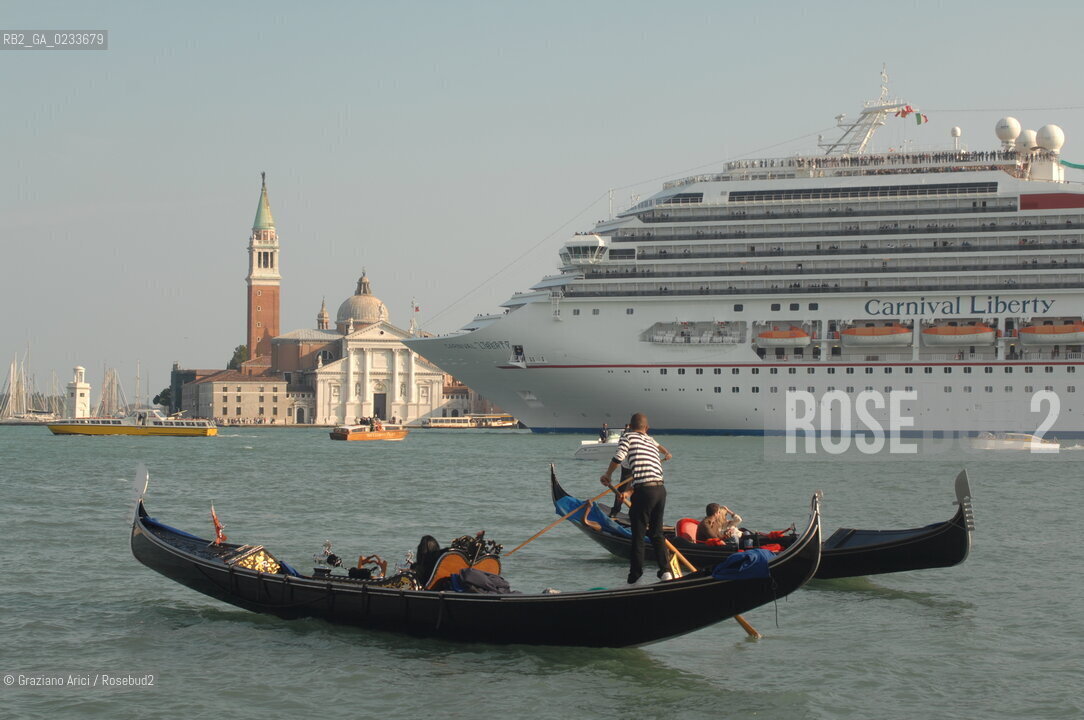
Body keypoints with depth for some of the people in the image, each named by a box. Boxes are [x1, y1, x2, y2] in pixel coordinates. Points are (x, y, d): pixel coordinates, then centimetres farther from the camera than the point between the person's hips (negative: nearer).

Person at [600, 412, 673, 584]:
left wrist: (608, 475, 4)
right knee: (657, 533, 16)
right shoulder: (651, 440, 21)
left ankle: (635, 576, 2)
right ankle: (665, 571, 7)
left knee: (638, 534, 1)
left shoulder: (628, 437, 3)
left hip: (644, 490, -6)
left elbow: (619, 457, -10)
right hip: (661, 489, 6)